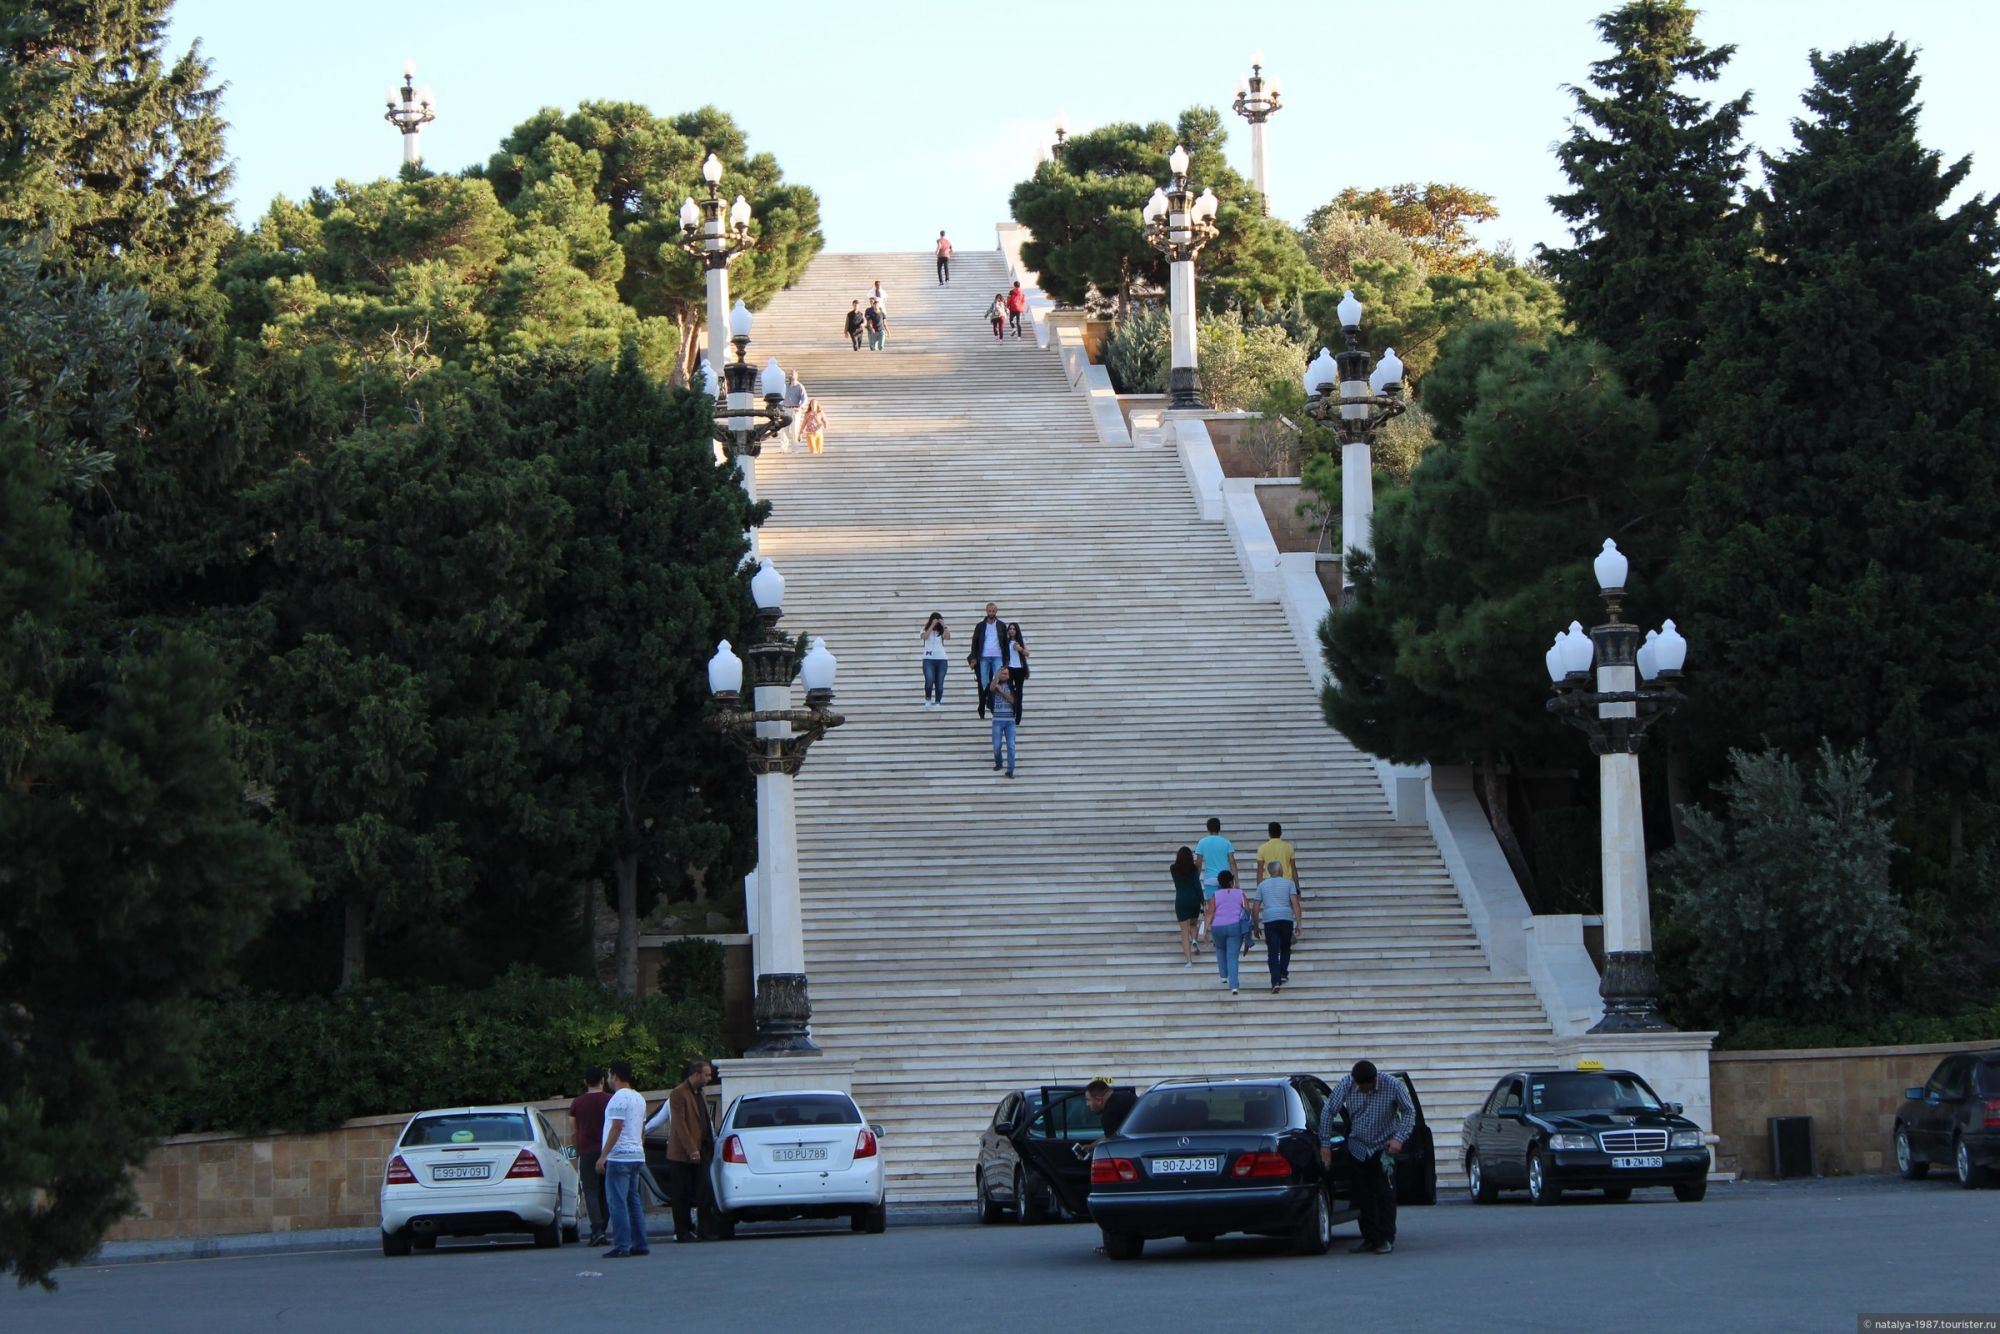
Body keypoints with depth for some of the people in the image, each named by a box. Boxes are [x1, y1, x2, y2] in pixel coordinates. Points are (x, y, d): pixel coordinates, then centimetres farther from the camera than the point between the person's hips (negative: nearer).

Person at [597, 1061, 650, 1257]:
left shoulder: (619, 1098, -13)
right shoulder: (639, 1098, 16)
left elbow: (616, 1128, -18)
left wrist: (603, 1156, -18)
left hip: (619, 1157, -9)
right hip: (636, 1156, 9)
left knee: (617, 1202, -9)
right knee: (634, 1201, 12)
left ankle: (621, 1246, -13)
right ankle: (640, 1244, 12)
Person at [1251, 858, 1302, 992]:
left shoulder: (1262, 885, 12)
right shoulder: (1289, 884, 9)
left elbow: (1255, 908, 9)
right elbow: (1295, 904, -1)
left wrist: (1256, 926, 16)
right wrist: (1298, 923, 0)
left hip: (1269, 921, 0)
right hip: (1287, 919, 0)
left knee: (1273, 952, -3)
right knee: (1285, 948, 23)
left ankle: (1275, 981, -13)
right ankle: (1284, 973, 17)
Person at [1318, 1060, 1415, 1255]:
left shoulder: (1392, 1085, -18)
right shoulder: (1346, 1084, -14)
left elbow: (1409, 1111, -7)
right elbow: (1328, 1112, -5)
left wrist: (1399, 1139, -18)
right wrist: (1325, 1144, -6)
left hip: (1384, 1147, -3)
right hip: (1359, 1148, 3)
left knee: (1385, 1193, -8)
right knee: (1363, 1195, 3)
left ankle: (1386, 1239, -2)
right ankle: (1370, 1238, 10)